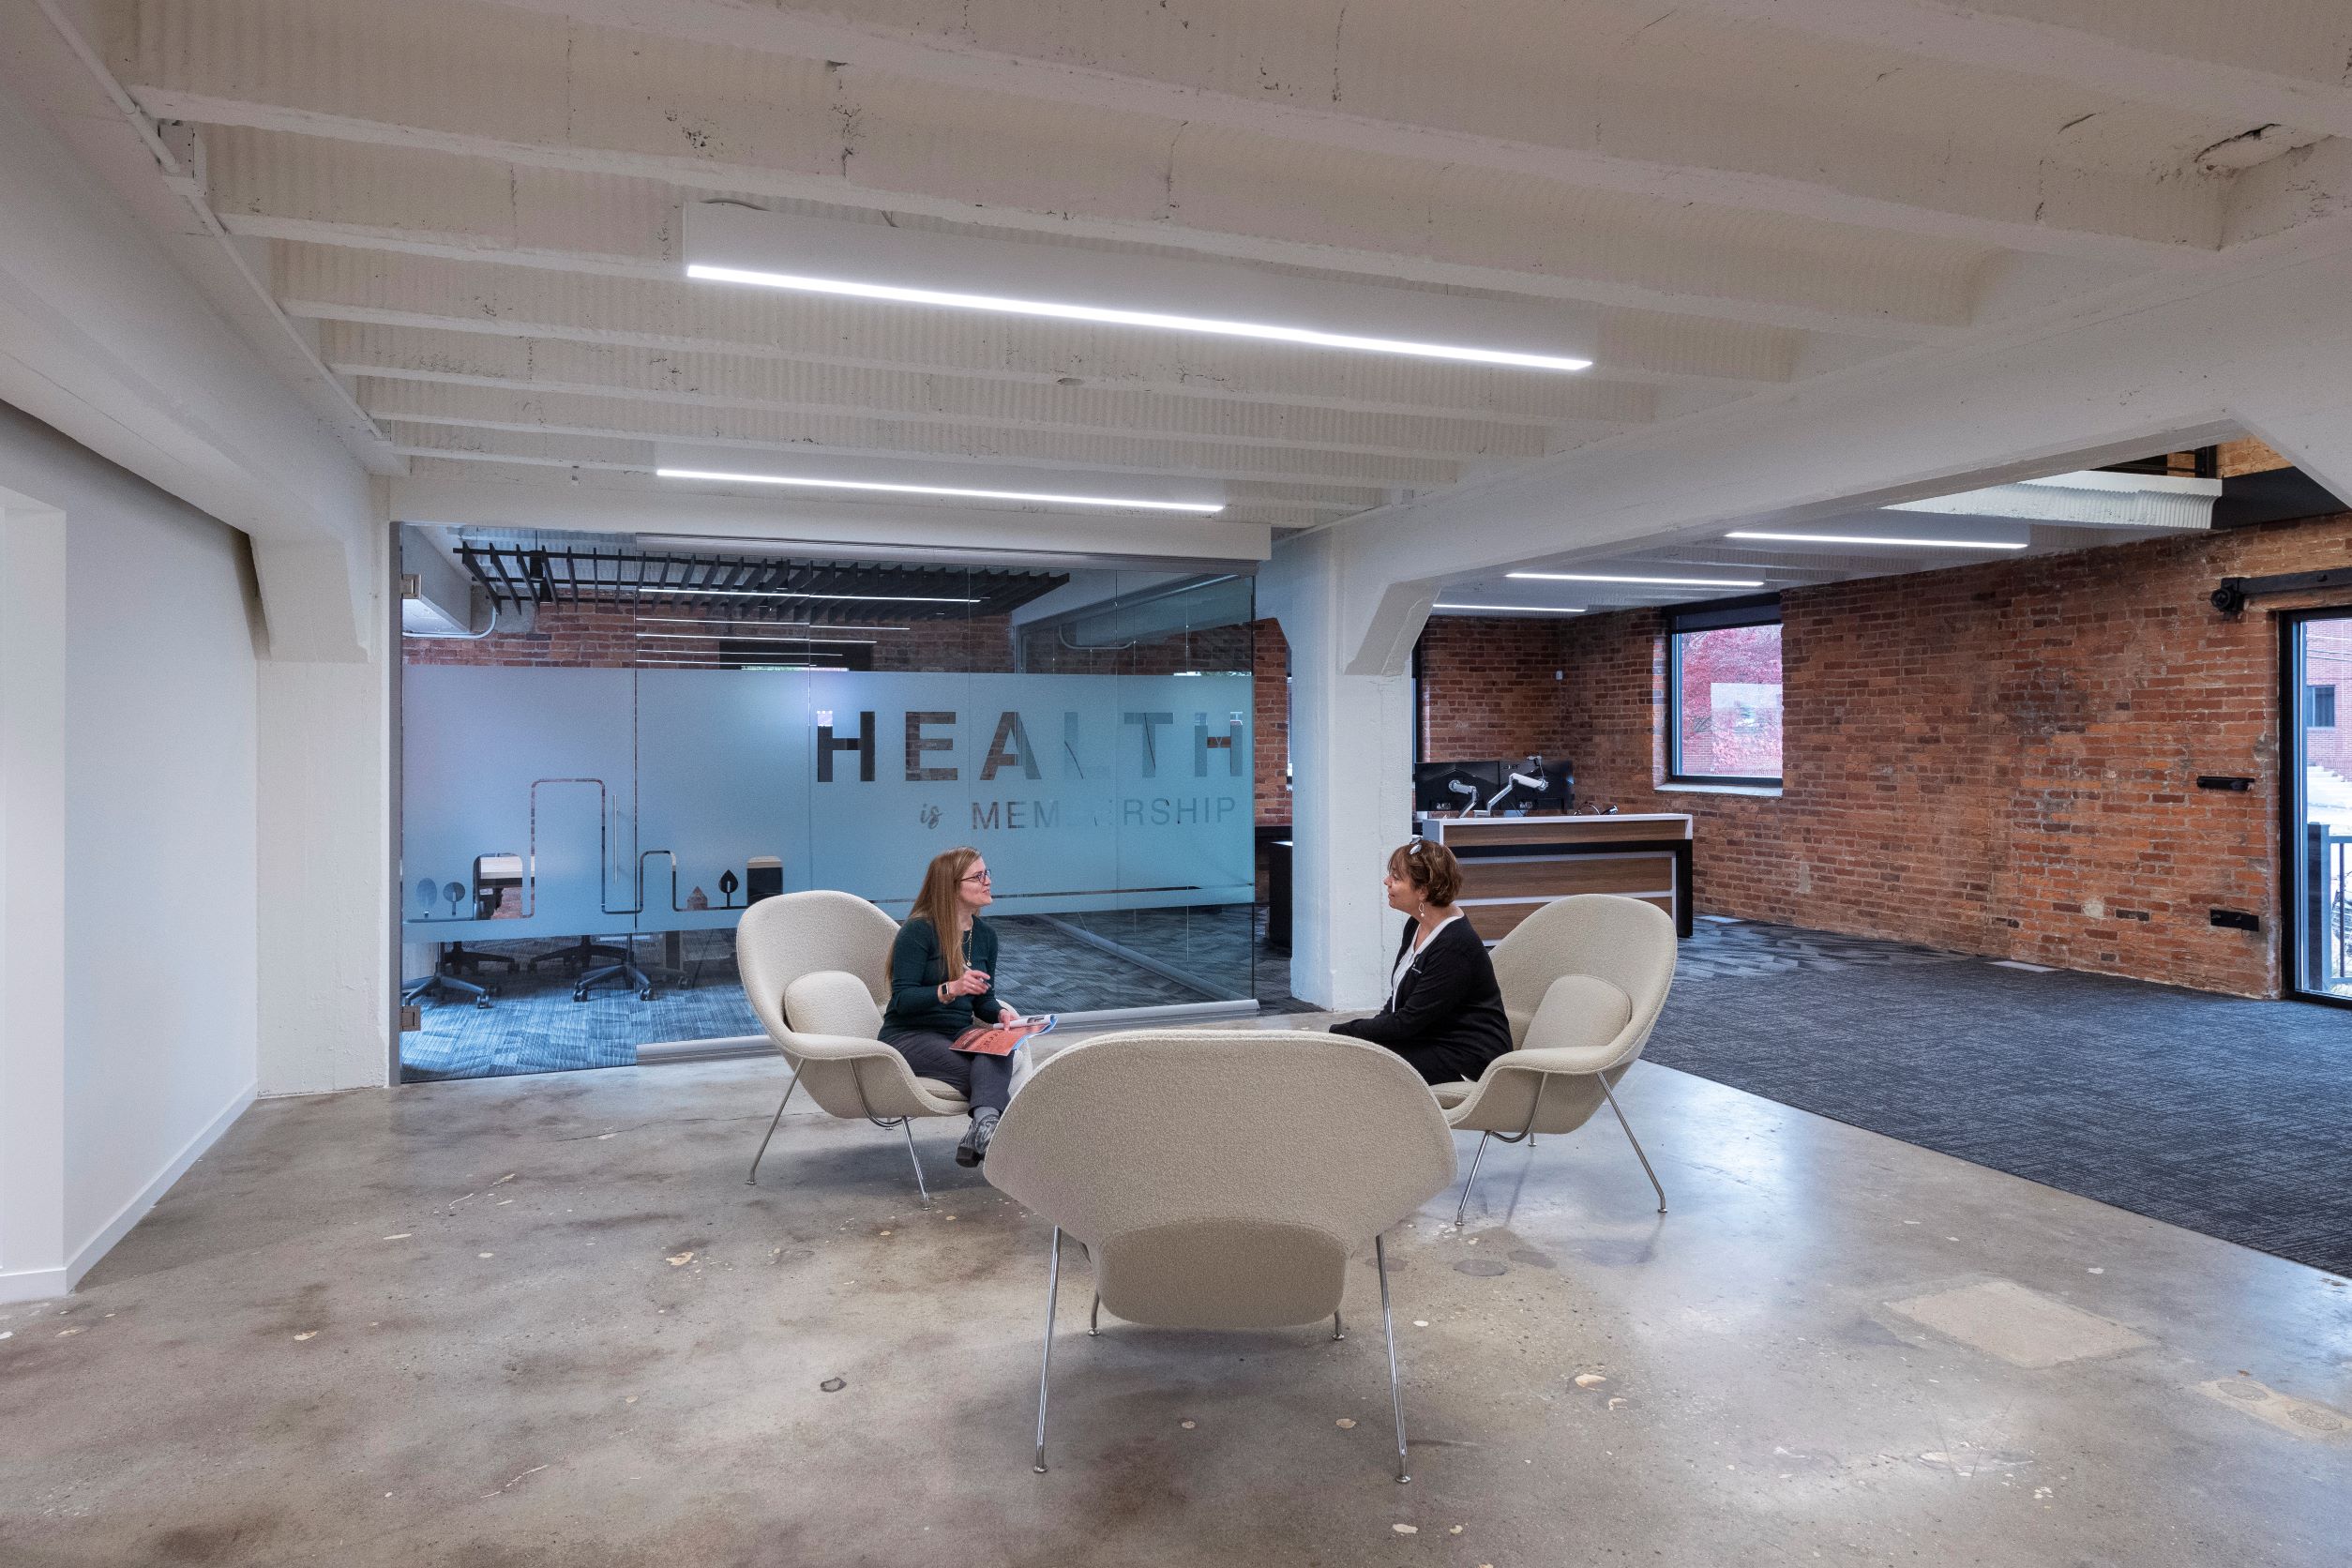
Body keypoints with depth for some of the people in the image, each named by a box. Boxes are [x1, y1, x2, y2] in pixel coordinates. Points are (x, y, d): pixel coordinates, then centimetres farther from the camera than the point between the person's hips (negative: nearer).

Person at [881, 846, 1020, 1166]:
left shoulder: (985, 935, 11)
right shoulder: (918, 931, -10)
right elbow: (902, 999, -15)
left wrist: (1000, 1012, -7)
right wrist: (950, 989, -31)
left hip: (959, 1034, 5)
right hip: (909, 1037, -5)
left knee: (998, 1049, -33)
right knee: (990, 1075, -31)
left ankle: (983, 1128, -52)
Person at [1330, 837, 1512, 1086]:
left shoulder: (1455, 947, -22)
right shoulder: (1416, 926, 8)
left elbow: (1407, 1022, -20)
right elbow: (1398, 1002, 16)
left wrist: (1341, 1033, -14)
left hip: (1467, 1056, -9)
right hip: (1426, 1038, 9)